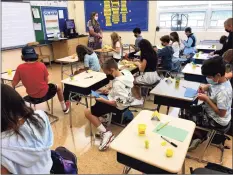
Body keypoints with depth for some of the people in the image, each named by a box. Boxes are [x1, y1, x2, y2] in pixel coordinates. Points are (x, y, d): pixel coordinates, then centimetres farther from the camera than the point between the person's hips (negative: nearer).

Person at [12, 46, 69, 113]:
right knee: (57, 88, 26)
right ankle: (64, 108, 39)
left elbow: (13, 84, -7)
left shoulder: (20, 68, -15)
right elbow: (46, 81, -7)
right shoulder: (41, 65, -17)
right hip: (44, 94, -2)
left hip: (31, 95, 3)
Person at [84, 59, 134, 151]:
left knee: (88, 112, -9)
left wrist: (103, 100, -20)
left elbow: (118, 104, -28)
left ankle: (105, 133, -10)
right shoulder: (126, 72, -6)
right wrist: (110, 89, 6)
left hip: (119, 107, -9)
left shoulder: (118, 84, -32)